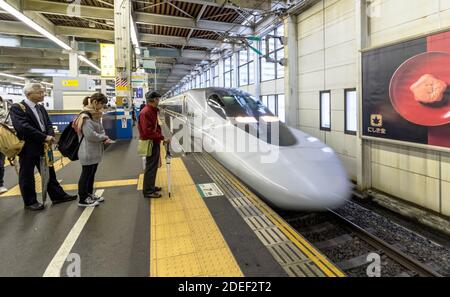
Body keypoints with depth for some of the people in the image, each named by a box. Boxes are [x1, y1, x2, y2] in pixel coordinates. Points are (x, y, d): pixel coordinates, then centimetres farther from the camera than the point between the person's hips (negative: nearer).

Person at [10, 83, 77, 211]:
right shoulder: (17, 108, -12)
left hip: (43, 147, 7)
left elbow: (48, 124, 9)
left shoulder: (41, 108, 11)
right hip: (28, 148, -7)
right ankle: (30, 202, 21)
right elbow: (23, 127, -24)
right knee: (27, 176, 8)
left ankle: (58, 195, 23)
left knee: (49, 173, 13)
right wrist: (45, 137, -23)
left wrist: (50, 136, -12)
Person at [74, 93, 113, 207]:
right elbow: (90, 135, -26)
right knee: (86, 174, 1)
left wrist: (104, 138, -4)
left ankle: (90, 194, 32)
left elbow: (100, 130, 15)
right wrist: (105, 138, -14)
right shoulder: (85, 116, -19)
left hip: (95, 150, 9)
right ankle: (83, 199, 13)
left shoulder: (96, 114, 11)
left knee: (92, 173, 18)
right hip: (88, 151, -9)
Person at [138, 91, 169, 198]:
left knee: (154, 166, 17)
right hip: (150, 143, -10)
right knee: (151, 167, -2)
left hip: (154, 142, 10)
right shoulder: (145, 112, -19)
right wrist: (162, 138, -23)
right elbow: (148, 131, -25)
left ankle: (151, 186, 30)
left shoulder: (153, 111, 12)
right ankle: (148, 191, 8)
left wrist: (160, 138, 8)